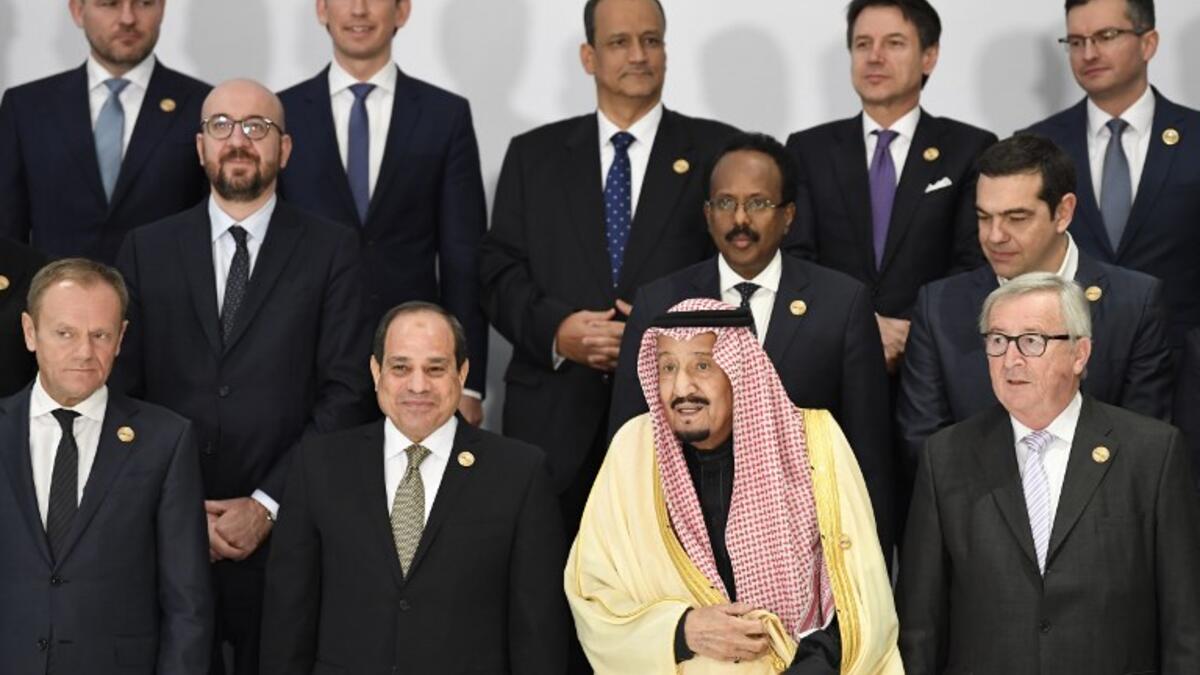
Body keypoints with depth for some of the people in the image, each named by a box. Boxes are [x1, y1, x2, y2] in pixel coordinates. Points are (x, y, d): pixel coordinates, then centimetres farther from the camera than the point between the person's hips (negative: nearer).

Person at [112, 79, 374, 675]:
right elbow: (122, 391, 4)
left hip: (284, 531, -1)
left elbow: (346, 391, -4)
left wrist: (267, 504, -10)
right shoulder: (147, 250, 8)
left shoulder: (331, 251, 3)